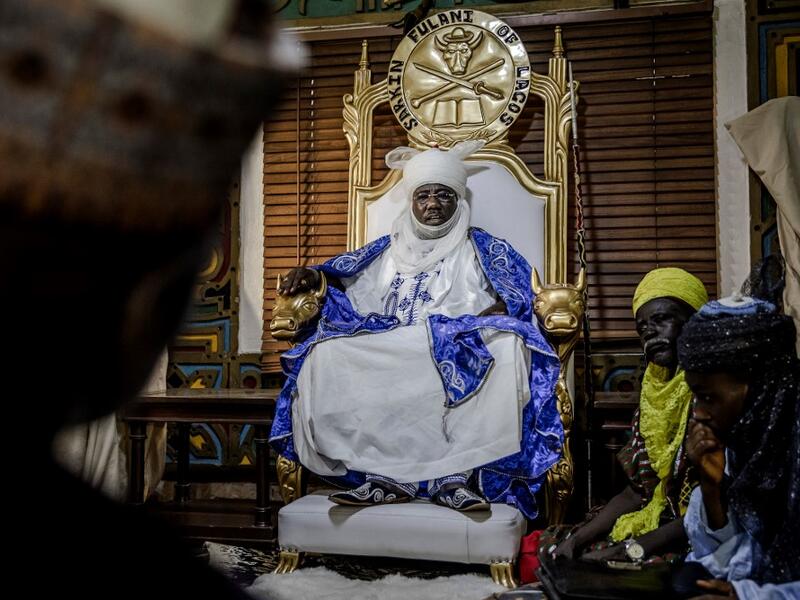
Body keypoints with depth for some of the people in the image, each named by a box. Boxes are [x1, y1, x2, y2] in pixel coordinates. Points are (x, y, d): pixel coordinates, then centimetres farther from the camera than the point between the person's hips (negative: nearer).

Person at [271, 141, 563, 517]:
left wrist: (479, 321, -16)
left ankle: (458, 473, -36)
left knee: (505, 346, -36)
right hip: (389, 352, 3)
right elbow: (342, 274, 26)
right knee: (327, 353, -26)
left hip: (459, 352, -2)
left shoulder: (482, 248, 17)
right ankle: (386, 474, -33)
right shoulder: (389, 250, 26)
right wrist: (314, 276, 3)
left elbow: (514, 296, 4)